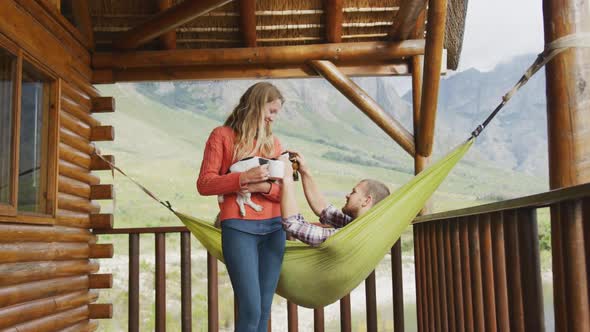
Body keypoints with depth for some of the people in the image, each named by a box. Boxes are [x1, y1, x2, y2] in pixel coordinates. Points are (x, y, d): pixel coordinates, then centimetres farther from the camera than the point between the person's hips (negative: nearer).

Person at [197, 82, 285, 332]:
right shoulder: (222, 136, 3)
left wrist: (264, 187, -10)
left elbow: (285, 191, 11)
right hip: (239, 227, -5)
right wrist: (243, 177, -17)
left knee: (264, 309, 4)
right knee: (251, 309, -11)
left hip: (274, 228, 5)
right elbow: (204, 184, -4)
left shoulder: (273, 142, 15)